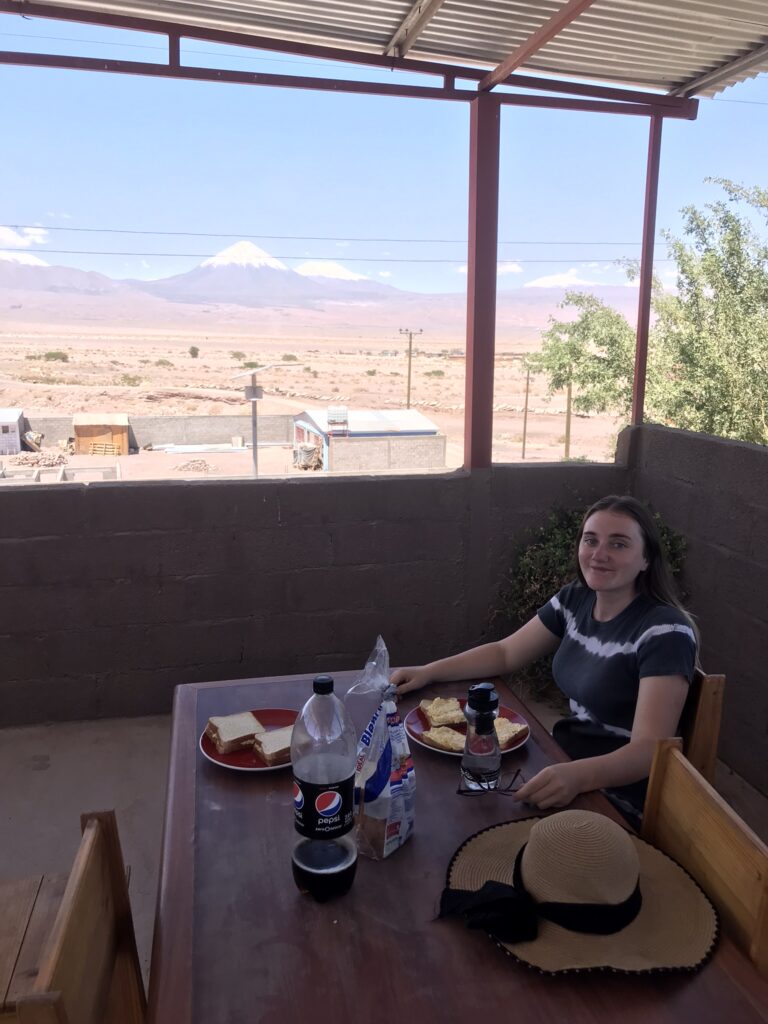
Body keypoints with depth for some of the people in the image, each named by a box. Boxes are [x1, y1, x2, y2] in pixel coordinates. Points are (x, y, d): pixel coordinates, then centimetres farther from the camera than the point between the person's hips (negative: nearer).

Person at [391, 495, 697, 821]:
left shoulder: (665, 632, -21)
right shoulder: (575, 599, 0)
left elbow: (650, 749, -27)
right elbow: (505, 653, 9)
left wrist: (578, 776, -46)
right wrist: (428, 671, -3)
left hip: (619, 802, -6)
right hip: (565, 762, 7)